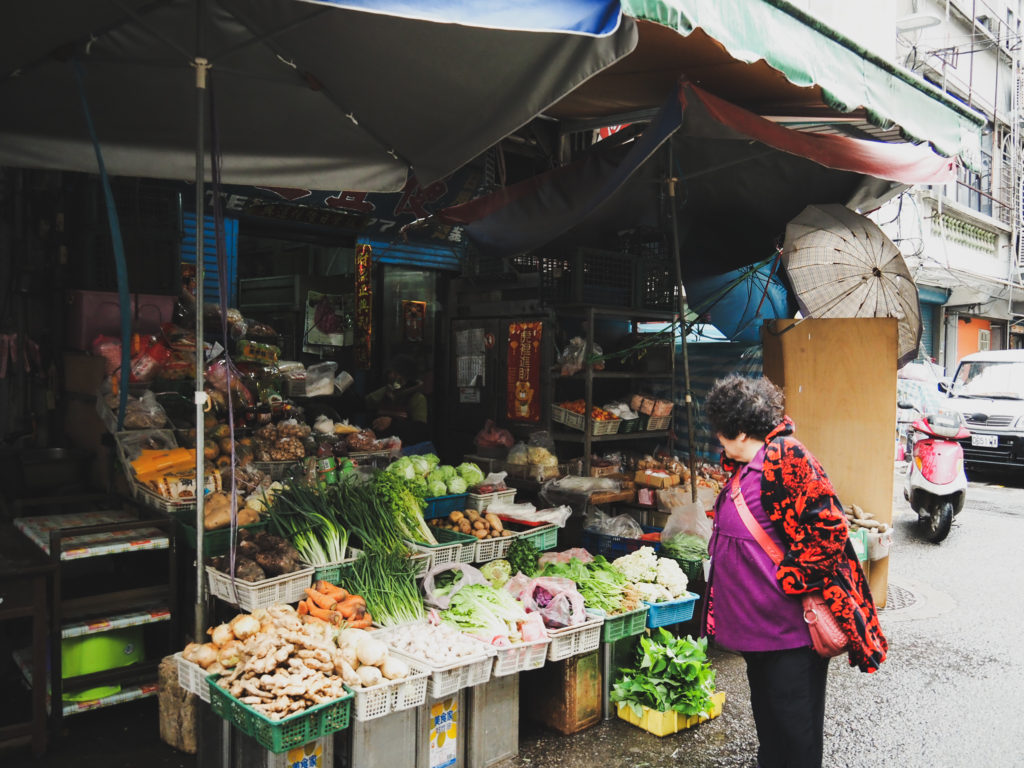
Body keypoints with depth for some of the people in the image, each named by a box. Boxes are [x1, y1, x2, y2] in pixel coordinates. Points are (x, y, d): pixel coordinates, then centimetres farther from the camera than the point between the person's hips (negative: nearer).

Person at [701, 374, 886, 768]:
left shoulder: (785, 458, -19)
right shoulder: (749, 465, 12)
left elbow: (828, 529, -24)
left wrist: (788, 581, -20)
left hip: (789, 624, -10)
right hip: (758, 620, 10)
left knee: (795, 721, 5)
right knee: (766, 711, 22)